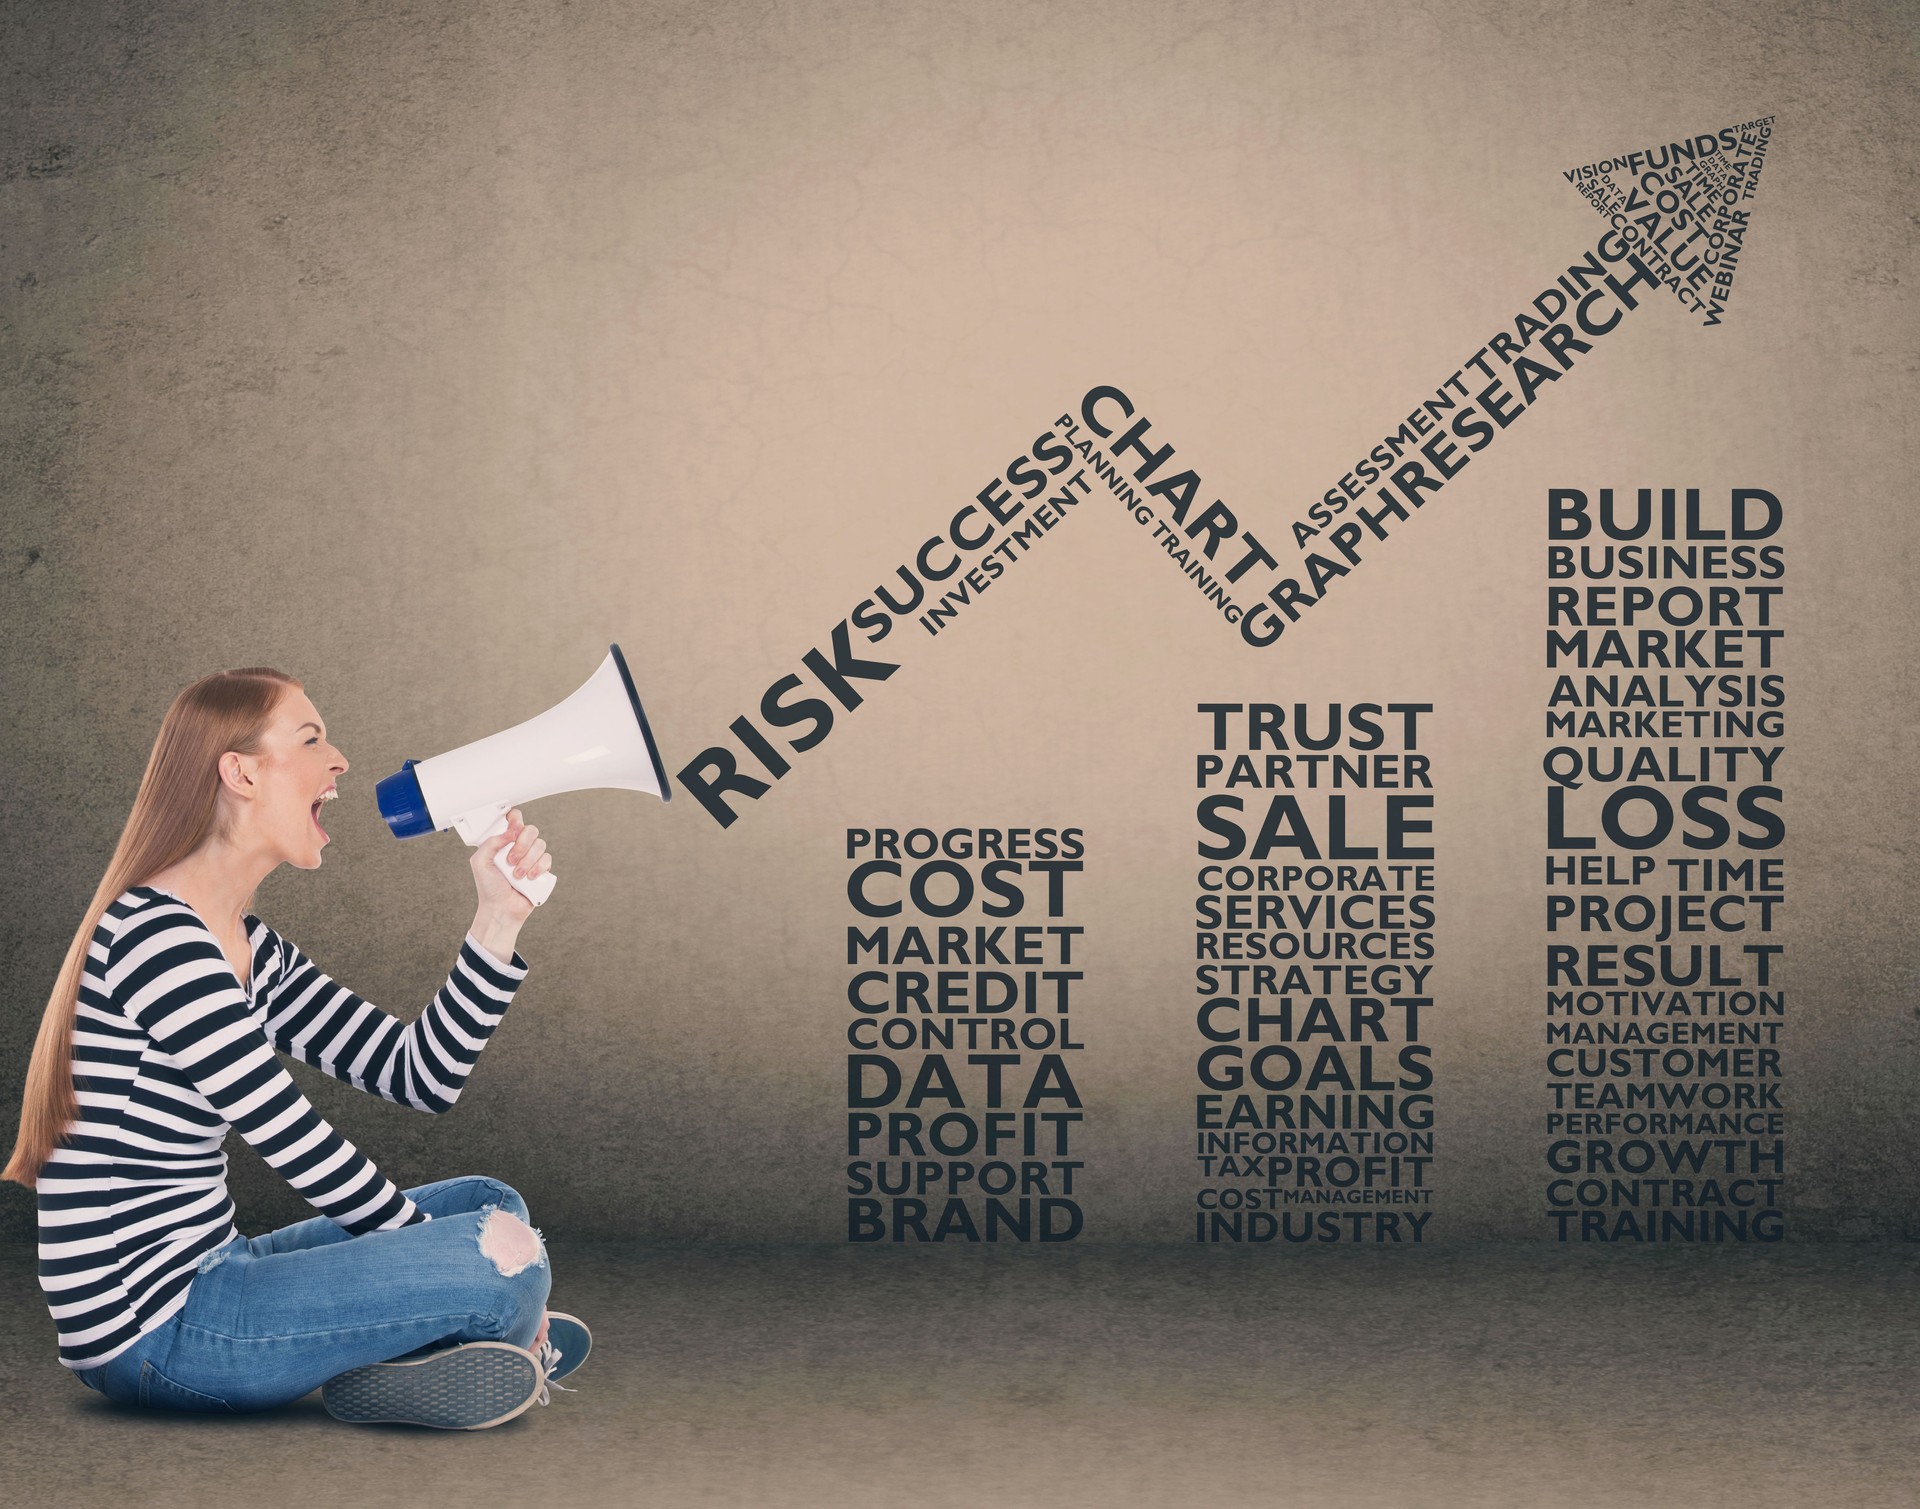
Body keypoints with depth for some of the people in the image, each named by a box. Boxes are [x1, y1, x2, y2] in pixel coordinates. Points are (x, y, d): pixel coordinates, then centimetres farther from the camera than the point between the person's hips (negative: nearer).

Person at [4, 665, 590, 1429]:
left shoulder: (251, 950, 12)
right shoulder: (153, 936, -18)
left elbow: (419, 1077, 9)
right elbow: (296, 1145, -18)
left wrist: (498, 919, 1)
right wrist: (436, 1253, -7)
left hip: (206, 1274, 11)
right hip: (147, 1331, -11)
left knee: (491, 1203, 16)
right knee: (501, 1256, -21)